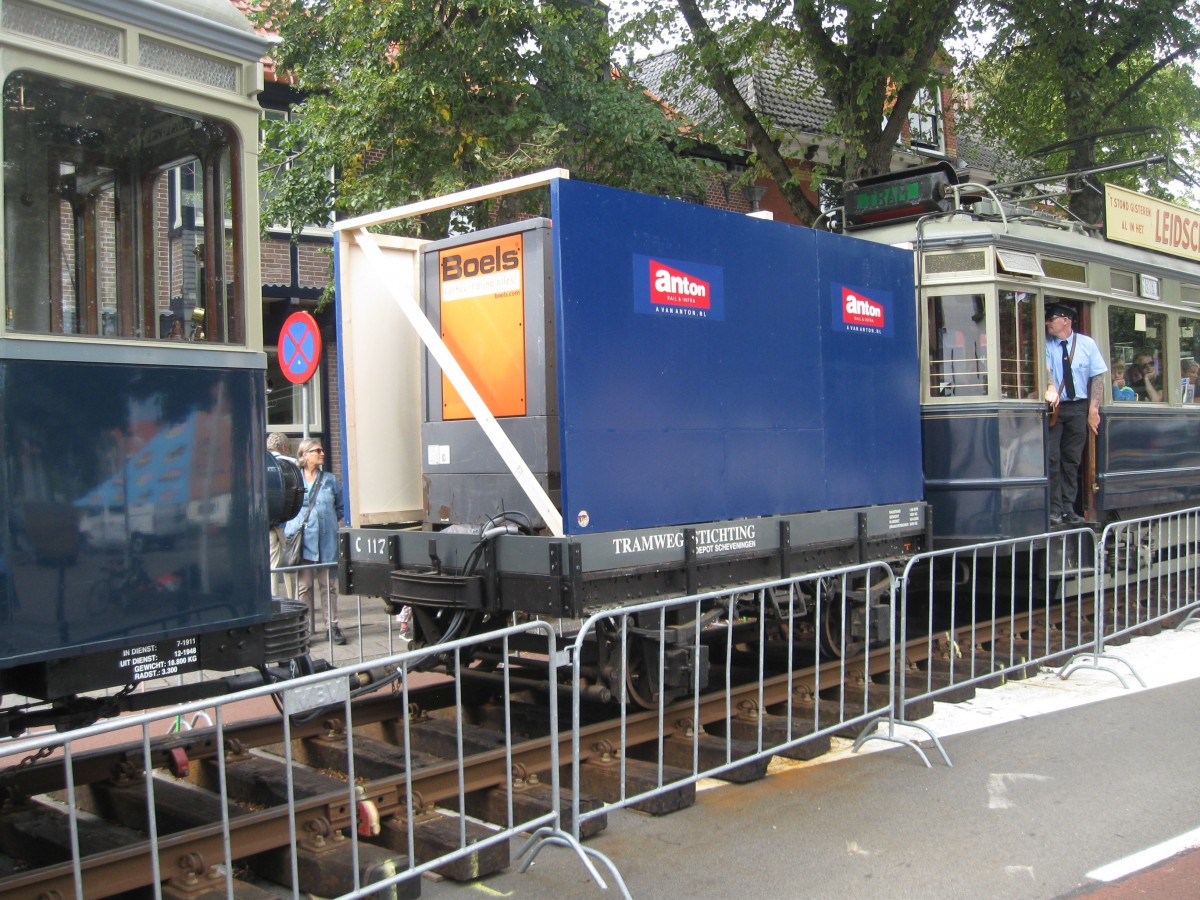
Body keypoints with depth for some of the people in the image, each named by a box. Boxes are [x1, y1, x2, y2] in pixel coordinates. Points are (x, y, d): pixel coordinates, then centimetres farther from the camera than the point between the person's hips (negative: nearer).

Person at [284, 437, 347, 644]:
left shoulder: (330, 479, 9)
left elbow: (341, 507, 16)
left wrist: (329, 521, 5)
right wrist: (291, 530, 0)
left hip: (326, 541, 2)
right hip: (302, 541, -2)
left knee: (329, 585, 4)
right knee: (304, 586, 1)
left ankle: (332, 625, 11)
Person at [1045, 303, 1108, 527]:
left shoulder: (1087, 344, 4)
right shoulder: (1046, 343, 1)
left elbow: (1097, 377, 2)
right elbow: (1045, 367, -17)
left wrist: (1093, 410, -6)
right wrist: (1051, 387, -38)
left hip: (1078, 408, 1)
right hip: (1054, 407, -1)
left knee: (1072, 459, 5)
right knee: (1052, 458, -7)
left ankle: (1068, 508, 11)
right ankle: (1054, 509, -2)